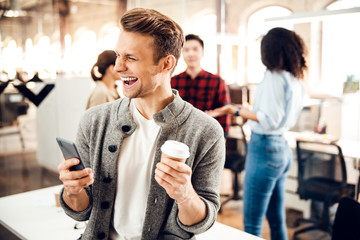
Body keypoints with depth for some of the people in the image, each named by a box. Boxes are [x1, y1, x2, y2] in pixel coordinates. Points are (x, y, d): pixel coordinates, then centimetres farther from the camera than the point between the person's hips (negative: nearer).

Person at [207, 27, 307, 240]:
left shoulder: (274, 76, -13)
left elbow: (270, 120, -19)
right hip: (283, 148, 9)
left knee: (252, 223, 0)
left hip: (265, 148, -9)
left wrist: (237, 111, -18)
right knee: (277, 219, 18)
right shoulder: (296, 80, 11)